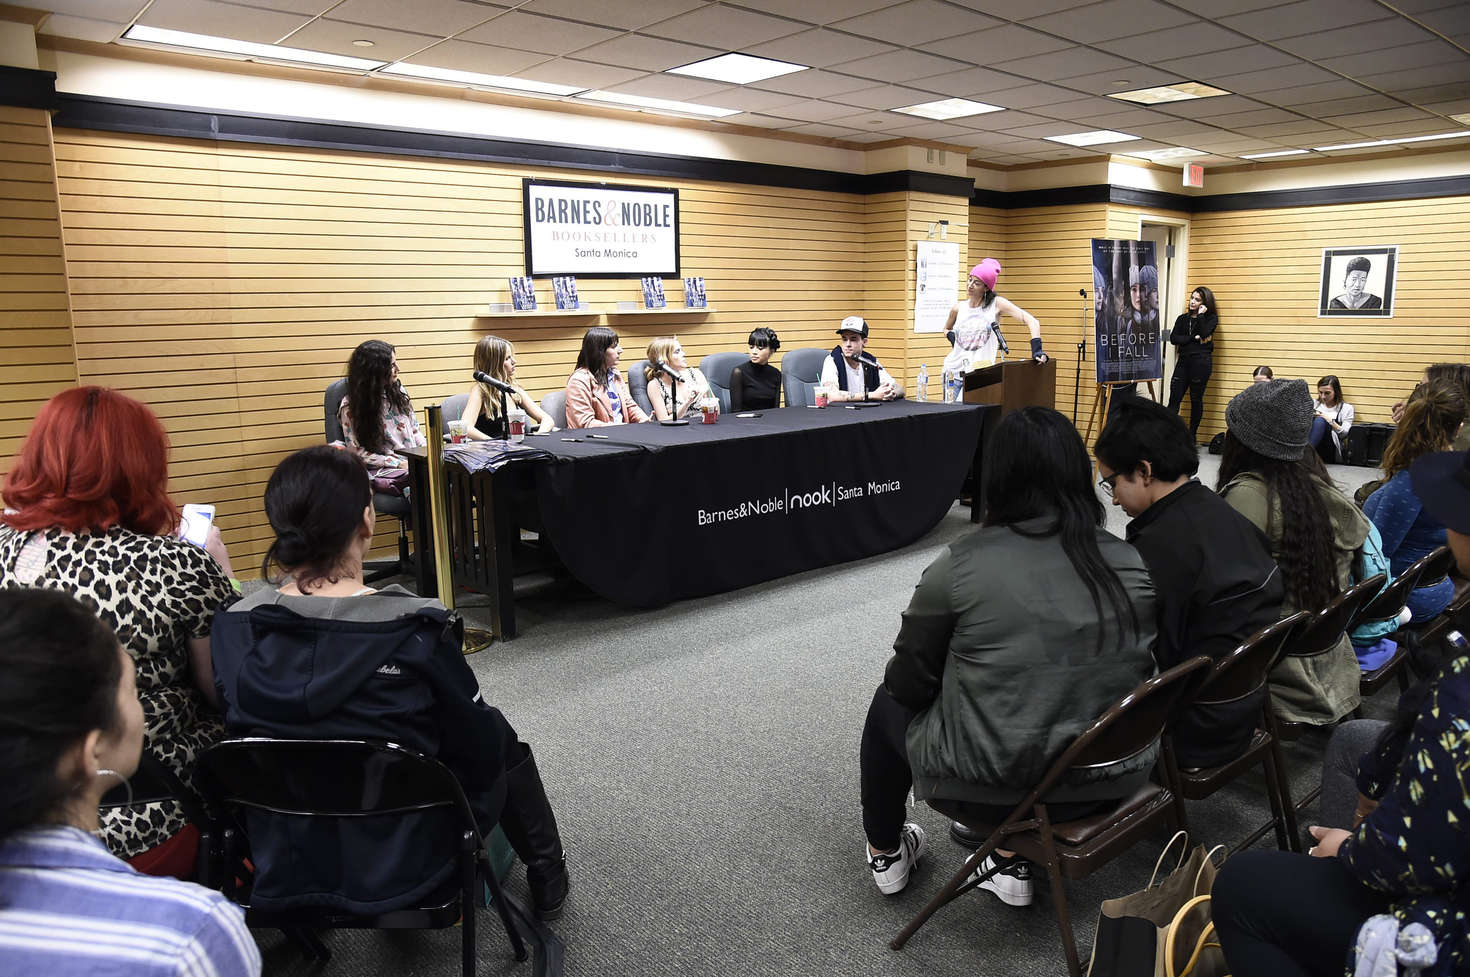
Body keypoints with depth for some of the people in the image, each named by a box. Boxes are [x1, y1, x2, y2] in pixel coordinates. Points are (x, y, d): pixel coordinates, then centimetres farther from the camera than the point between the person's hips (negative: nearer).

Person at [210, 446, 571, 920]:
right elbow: (478, 746, -14)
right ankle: (546, 877, 42)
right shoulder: (415, 629, -26)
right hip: (401, 867, -4)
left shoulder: (233, 627, -13)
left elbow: (241, 727, 3)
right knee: (500, 737, 22)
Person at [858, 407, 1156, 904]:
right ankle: (1016, 860, 31)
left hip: (993, 780, -4)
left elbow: (909, 683, -7)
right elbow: (1139, 670, 8)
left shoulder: (961, 564, -18)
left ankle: (885, 854, 38)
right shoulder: (1132, 563, -5)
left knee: (890, 703, 22)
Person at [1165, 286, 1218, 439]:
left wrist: (1201, 315, -7)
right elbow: (1173, 338, 2)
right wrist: (1194, 338, -9)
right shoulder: (1182, 319, 16)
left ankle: (1191, 436, 10)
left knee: (1196, 400, 3)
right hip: (1183, 360, 3)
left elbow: (1204, 333, -14)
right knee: (1174, 399, -6)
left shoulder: (1211, 318, 6)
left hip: (1201, 361, -3)